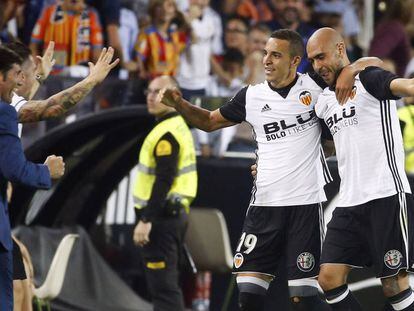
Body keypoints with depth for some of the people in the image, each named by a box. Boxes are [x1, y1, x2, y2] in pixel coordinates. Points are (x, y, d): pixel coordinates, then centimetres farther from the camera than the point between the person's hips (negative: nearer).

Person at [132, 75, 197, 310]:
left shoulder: (166, 133, -16)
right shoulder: (179, 126, 16)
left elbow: (164, 181, -23)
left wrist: (146, 220, -24)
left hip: (162, 215, -11)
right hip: (176, 212, 11)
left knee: (163, 286, -11)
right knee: (169, 284, 16)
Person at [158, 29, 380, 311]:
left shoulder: (315, 86, -2)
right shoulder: (251, 97, 6)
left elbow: (369, 64, 7)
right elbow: (209, 121, 19)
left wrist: (351, 70, -15)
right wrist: (178, 103, 4)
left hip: (306, 203, -3)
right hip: (265, 204, 3)